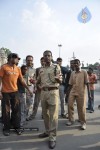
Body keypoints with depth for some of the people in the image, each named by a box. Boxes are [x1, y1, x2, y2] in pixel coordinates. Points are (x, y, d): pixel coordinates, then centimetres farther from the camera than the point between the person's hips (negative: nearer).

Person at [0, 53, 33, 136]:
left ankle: (16, 127, 22)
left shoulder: (18, 69, 8)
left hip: (15, 92, 4)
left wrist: (28, 89, 10)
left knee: (16, 110, 8)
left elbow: (22, 80, 11)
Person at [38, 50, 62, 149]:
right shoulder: (41, 70, 15)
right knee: (45, 114, 14)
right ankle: (47, 131, 31)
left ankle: (52, 137, 3)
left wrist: (58, 78, -26)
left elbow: (60, 81, -3)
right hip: (43, 92, 6)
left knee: (53, 115, -4)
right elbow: (38, 82, 20)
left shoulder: (56, 67, 0)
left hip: (53, 92, -5)